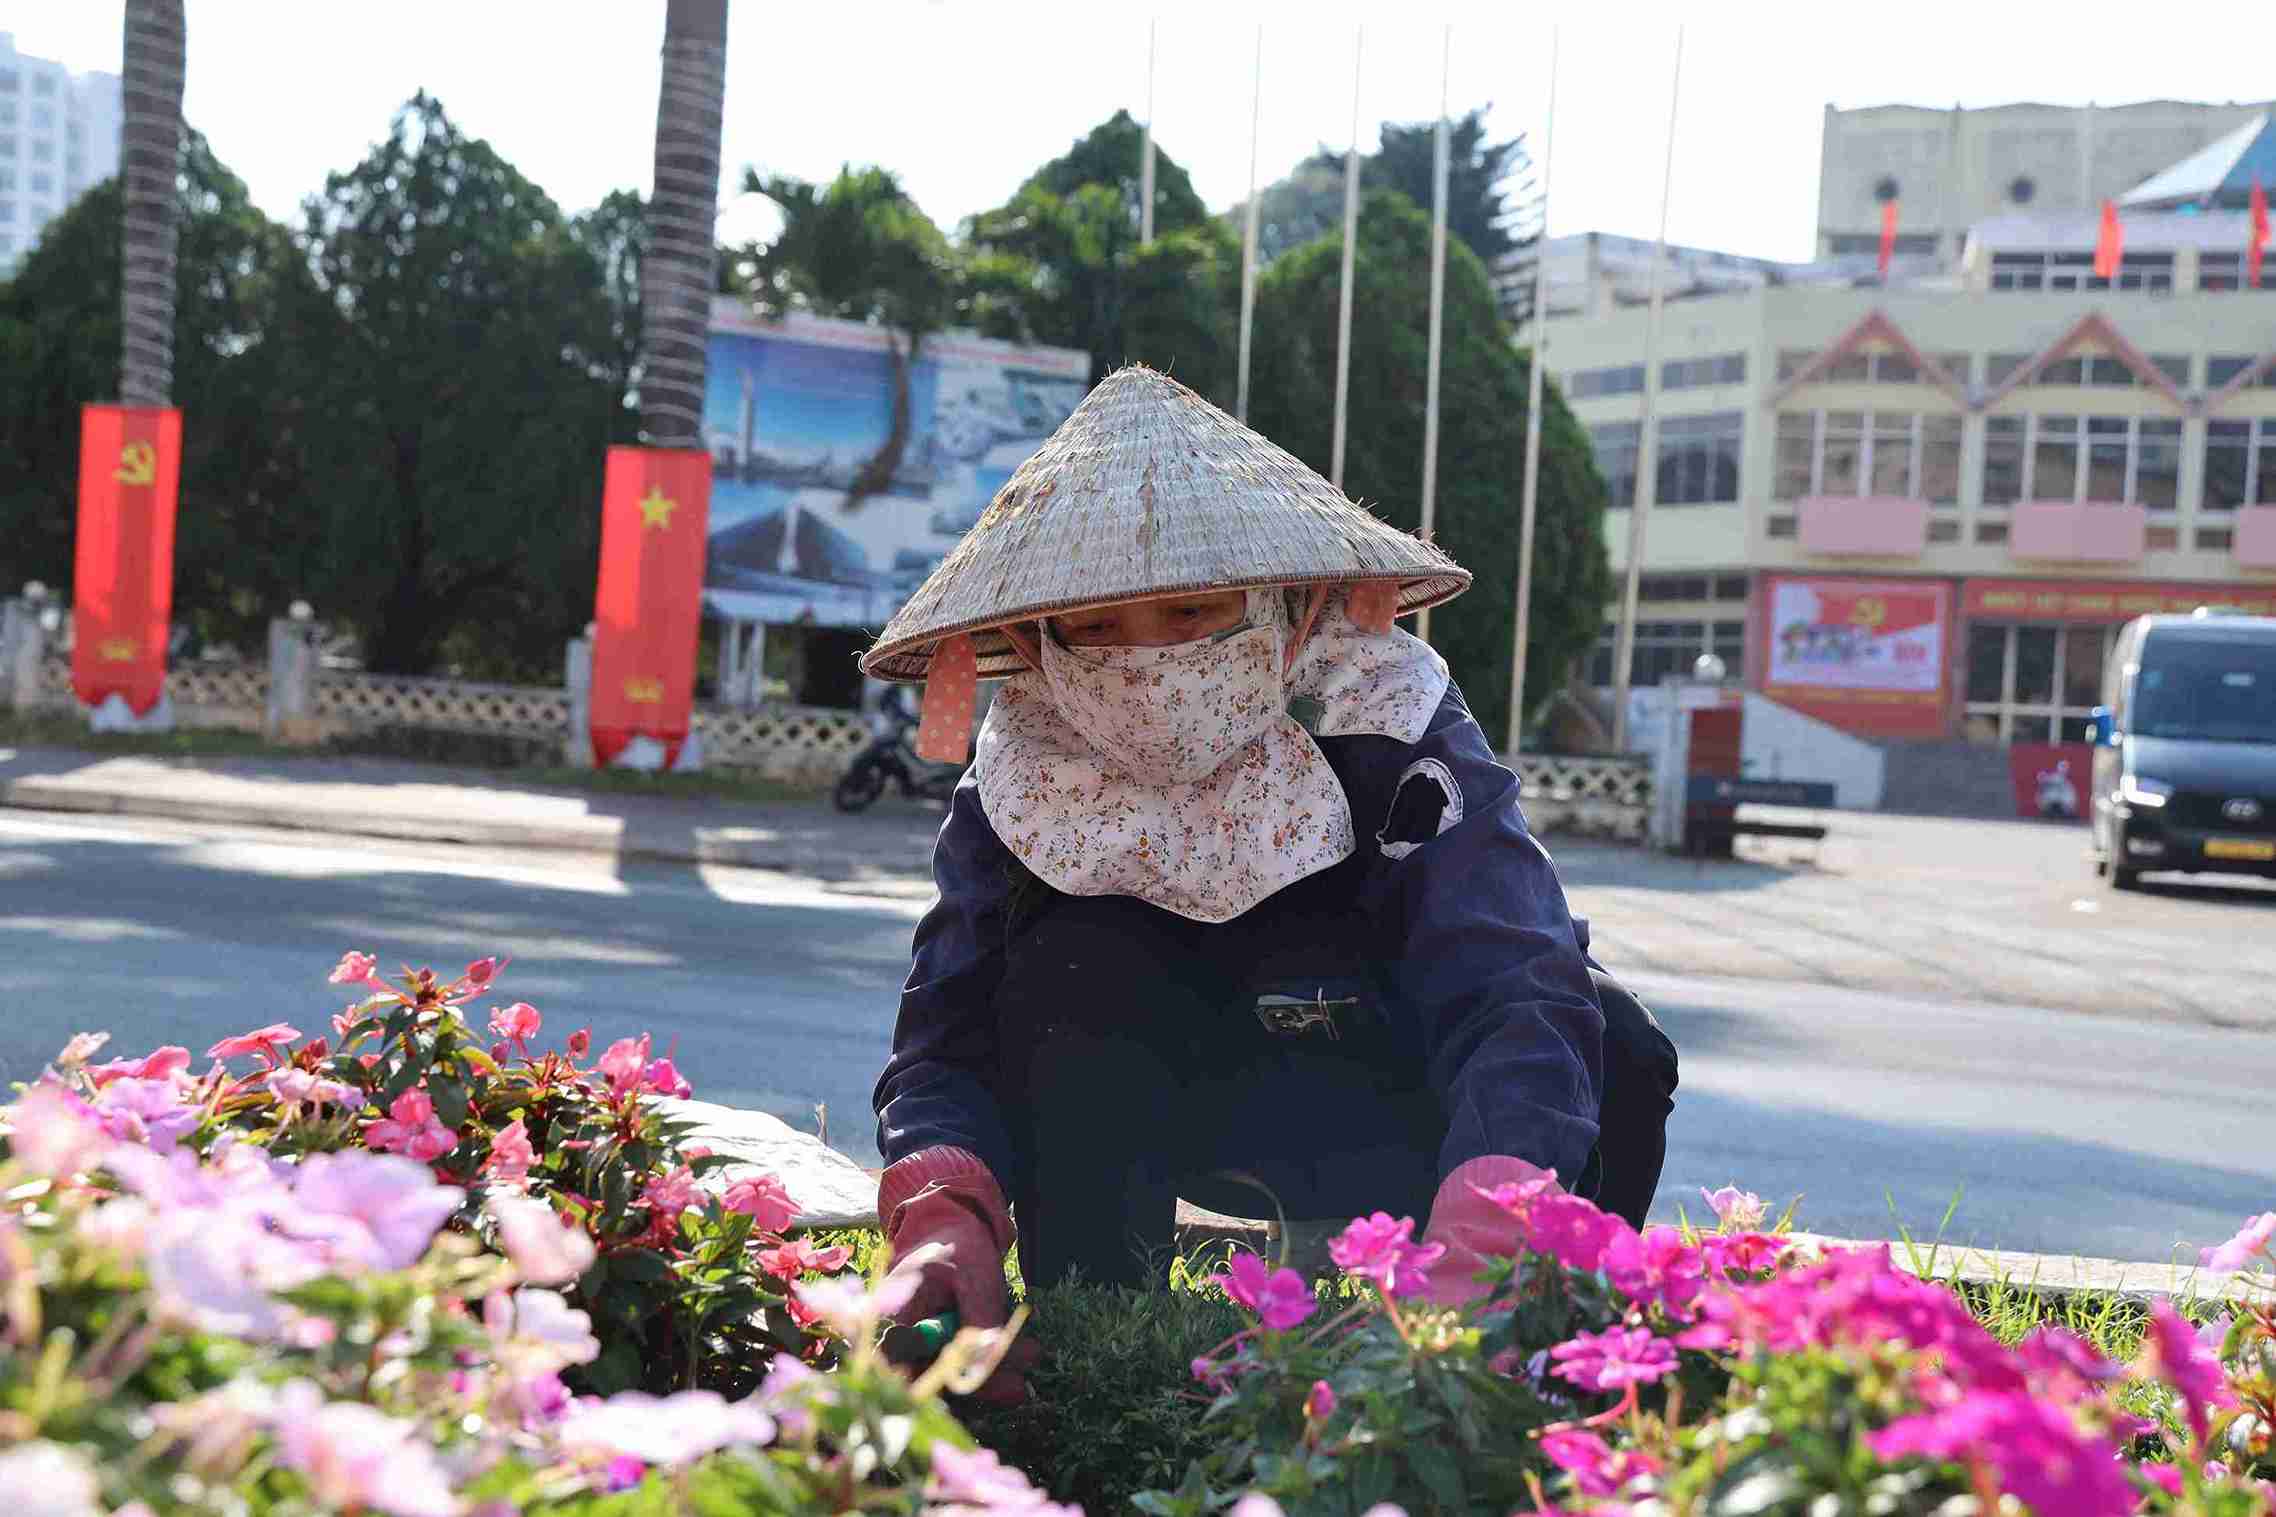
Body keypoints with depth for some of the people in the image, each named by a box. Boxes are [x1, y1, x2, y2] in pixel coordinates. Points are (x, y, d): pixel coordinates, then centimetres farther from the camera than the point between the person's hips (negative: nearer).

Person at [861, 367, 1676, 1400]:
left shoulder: (1395, 739, -28)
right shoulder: (1022, 783, -19)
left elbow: (1518, 1001, -41)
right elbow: (945, 1048, -24)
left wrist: (1469, 1265, -59)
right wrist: (944, 1217, -48)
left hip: (1409, 1138, -1)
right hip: (1204, 1123, 2)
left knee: (1613, 1050, -31)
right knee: (1070, 965, -28)